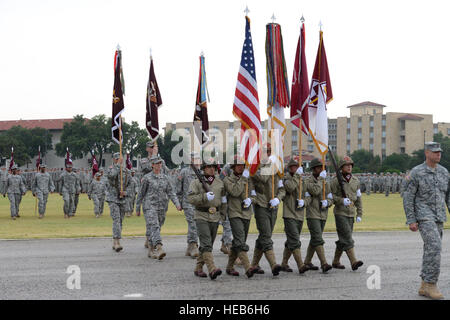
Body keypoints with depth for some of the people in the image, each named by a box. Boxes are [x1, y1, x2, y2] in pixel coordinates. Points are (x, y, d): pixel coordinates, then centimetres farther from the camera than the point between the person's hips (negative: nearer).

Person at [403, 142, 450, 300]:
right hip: (424, 216, -6)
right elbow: (408, 197, -8)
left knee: (431, 250, 7)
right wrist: (411, 221, -13)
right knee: (435, 247, -20)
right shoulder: (416, 172, -8)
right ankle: (431, 284, -12)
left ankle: (424, 287, 14)